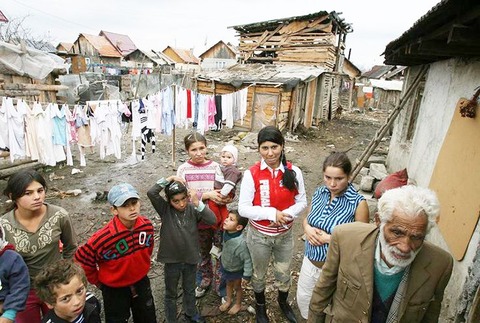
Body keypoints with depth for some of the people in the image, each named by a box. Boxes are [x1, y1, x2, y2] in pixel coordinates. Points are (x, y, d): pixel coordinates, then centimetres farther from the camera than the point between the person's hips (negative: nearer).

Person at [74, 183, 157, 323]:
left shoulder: (147, 225, -18)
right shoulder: (103, 238, -32)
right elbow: (81, 261, -16)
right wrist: (99, 283, -5)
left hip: (142, 283, 4)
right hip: (114, 290, -4)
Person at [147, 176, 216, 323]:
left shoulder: (192, 209, -13)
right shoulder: (165, 209, -16)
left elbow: (212, 220, -25)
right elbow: (151, 193, -31)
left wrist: (198, 203, -32)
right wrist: (169, 179, -30)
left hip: (191, 258, 2)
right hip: (172, 260, -2)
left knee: (190, 290, 26)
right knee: (171, 294, 20)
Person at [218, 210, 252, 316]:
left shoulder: (241, 242, -43)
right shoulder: (226, 232, -21)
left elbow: (248, 260, -30)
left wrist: (247, 275, -21)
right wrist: (222, 257, 16)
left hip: (236, 270, -5)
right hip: (225, 266, 6)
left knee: (237, 287, 22)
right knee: (229, 284, 29)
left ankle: (238, 304, 50)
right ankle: (228, 301, 56)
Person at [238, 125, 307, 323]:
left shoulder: (294, 172, -12)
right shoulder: (251, 174, -19)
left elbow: (301, 202, -4)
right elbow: (243, 208, -17)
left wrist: (286, 214, -21)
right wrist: (271, 213, -27)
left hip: (285, 234, 2)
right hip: (259, 235, -2)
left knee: (284, 273, 24)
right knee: (259, 274, 22)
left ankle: (283, 302, 56)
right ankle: (260, 305, 52)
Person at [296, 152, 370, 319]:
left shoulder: (358, 203, -21)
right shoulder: (319, 193, -6)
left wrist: (329, 238, -21)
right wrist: (307, 228, -14)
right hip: (310, 261, 5)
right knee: (303, 299, 25)